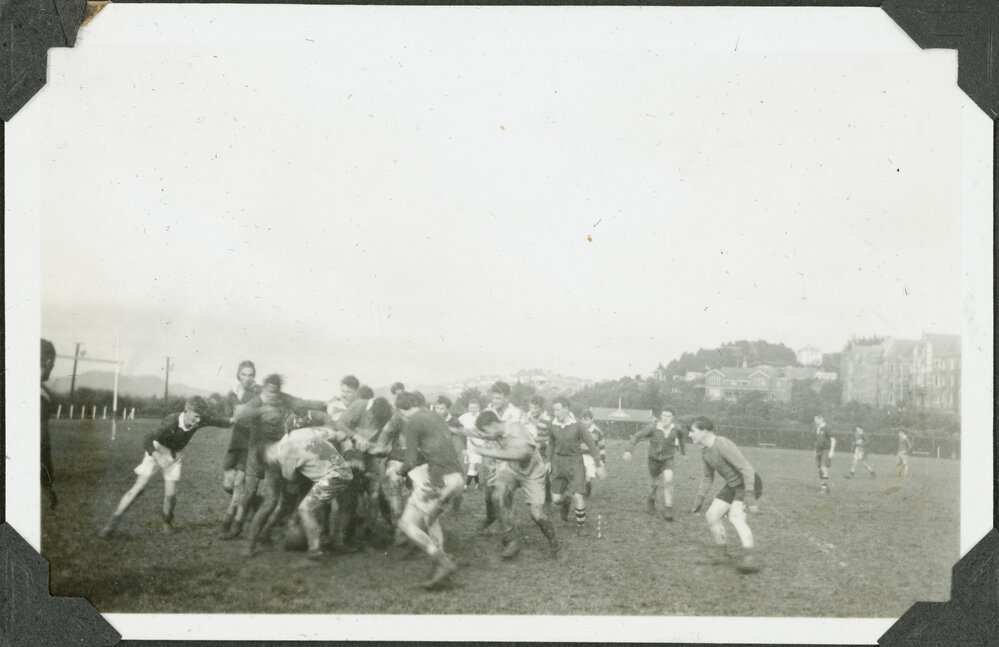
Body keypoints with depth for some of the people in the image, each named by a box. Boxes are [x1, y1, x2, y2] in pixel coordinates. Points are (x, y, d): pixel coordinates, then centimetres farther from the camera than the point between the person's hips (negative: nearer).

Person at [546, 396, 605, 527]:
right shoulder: (553, 426, -7)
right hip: (558, 461, 3)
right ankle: (565, 504, 37)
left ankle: (581, 522, 12)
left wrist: (599, 465, -5)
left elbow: (591, 444, -8)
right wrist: (549, 461, 16)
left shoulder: (577, 426, -17)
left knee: (578, 496, -14)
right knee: (556, 499, 0)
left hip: (575, 462, -3)